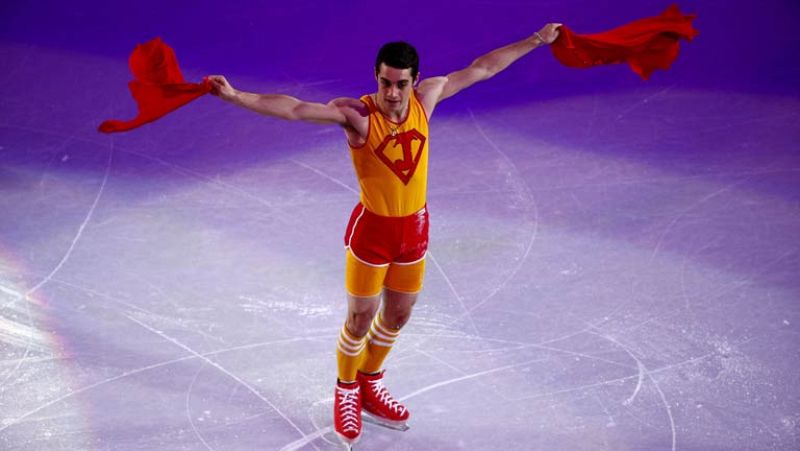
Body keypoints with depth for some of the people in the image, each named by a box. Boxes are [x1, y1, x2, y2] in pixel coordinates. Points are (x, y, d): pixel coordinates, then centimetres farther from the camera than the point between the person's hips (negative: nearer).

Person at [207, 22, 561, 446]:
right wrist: (236, 96, -49)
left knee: (397, 315, 20)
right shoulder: (356, 113, -22)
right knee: (360, 320, 8)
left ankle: (370, 383, 45)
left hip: (414, 227, 5)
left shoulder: (427, 96, -7)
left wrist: (536, 39, 11)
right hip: (371, 229, -5)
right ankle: (346, 391, 35)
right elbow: (294, 109, -35)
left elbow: (482, 67, 3)